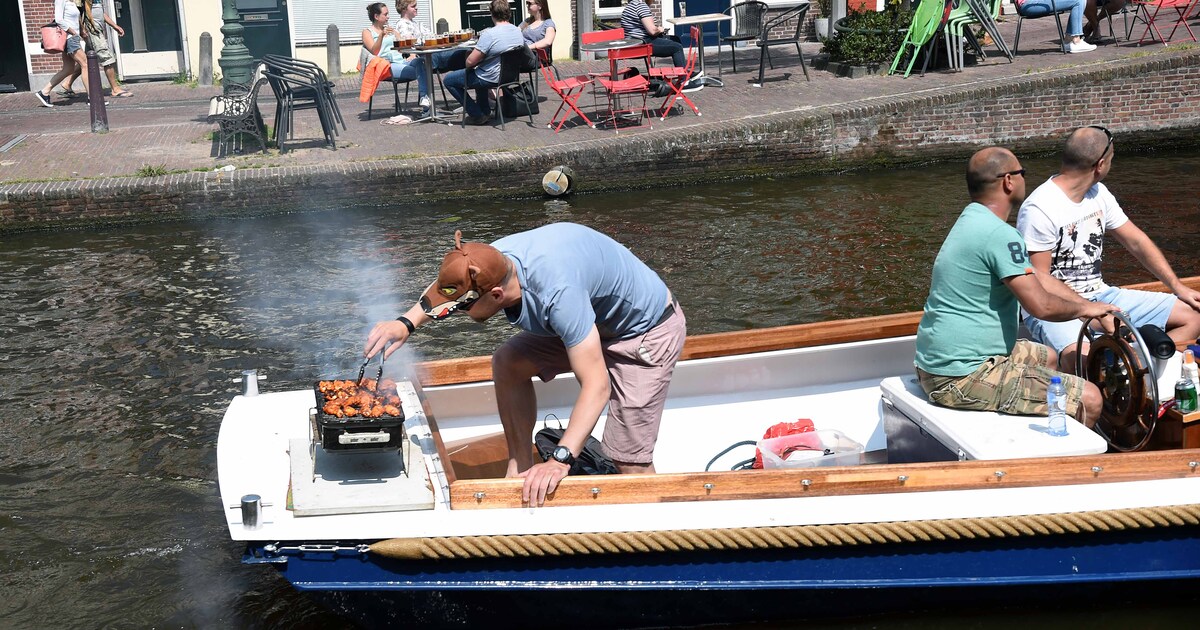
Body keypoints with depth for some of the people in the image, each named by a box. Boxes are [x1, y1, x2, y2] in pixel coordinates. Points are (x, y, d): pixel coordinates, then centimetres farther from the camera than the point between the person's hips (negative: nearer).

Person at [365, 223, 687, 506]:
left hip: (646, 328, -8)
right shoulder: (493, 259, -17)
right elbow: (447, 283, 9)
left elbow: (596, 385, -41)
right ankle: (520, 470, 8)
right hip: (595, 316, 8)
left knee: (630, 462, -12)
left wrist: (560, 461, -43)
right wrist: (406, 323, -4)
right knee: (507, 364, -1)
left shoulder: (557, 293, -41)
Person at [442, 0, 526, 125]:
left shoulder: (489, 34, -26)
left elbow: (470, 61, -25)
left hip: (491, 79, -8)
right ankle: (484, 110, 38)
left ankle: (477, 116, 8)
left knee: (448, 80, 9)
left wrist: (469, 66, 1)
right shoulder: (519, 32, -3)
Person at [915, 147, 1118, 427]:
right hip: (962, 378, -11)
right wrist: (1084, 309, -1)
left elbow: (1036, 278, 18)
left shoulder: (973, 220, 12)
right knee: (1090, 400, -8)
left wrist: (1096, 311, 14)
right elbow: (1041, 305, -22)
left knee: (1046, 357, 32)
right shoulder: (999, 234, -20)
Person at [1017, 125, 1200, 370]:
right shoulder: (1039, 209, -16)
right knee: (1084, 358, -40)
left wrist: (1178, 287, 11)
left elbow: (1136, 242, 16)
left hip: (1099, 295, 9)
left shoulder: (1098, 194, 9)